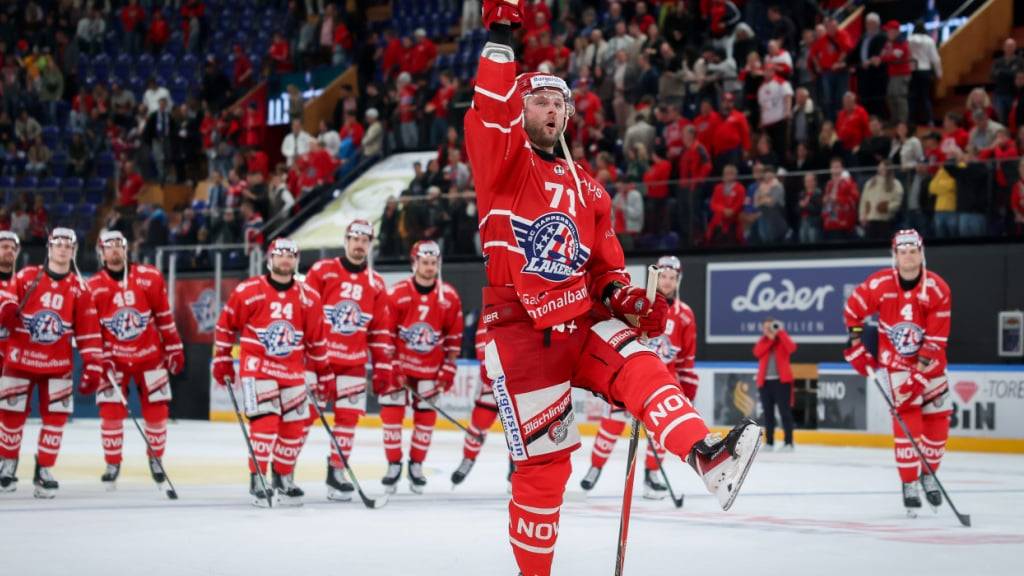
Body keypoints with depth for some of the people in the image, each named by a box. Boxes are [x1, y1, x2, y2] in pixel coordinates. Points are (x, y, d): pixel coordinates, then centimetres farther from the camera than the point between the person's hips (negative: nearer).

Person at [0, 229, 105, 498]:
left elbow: (89, 332, 0)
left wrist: (92, 365, -5)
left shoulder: (79, 289, 1)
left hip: (58, 364, 1)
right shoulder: (26, 277, -2)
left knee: (56, 416, -3)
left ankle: (44, 470, 8)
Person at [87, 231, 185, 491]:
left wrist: (174, 348, 4)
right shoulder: (93, 287, -5)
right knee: (111, 411, -7)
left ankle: (156, 459, 23)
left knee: (157, 410, 3)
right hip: (114, 358, -1)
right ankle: (112, 465, 8)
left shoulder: (150, 277, -4)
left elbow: (164, 316, 2)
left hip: (150, 354, 1)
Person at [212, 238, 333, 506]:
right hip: (257, 366, -4)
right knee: (265, 421, -17)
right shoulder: (248, 291, -8)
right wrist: (222, 360, 1)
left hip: (292, 371, 5)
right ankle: (257, 480, -8)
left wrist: (324, 373, 14)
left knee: (296, 426, 6)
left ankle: (283, 478, 24)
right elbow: (225, 325, 1)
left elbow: (316, 339, 12)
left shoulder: (309, 298, 3)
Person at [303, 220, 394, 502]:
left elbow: (381, 330, 11)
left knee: (349, 415, 0)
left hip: (353, 362, 3)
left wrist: (382, 366, 7)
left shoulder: (376, 284, 8)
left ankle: (336, 471, 9)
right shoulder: (321, 271, -2)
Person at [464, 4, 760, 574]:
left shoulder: (588, 190, 18)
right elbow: (490, 115, -22)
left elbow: (605, 267, 20)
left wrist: (626, 298, -1)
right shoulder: (505, 165, 0)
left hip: (582, 323, 5)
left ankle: (708, 456, -43)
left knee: (642, 370, -24)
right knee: (544, 461, -3)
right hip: (522, 331, -5)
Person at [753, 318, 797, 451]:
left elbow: (791, 348, -19)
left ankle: (788, 443, -8)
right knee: (768, 412, 7)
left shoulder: (783, 339, 3)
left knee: (785, 411, -7)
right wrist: (769, 338, -12)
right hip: (765, 381, 4)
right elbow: (757, 352, -7)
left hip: (781, 380, -4)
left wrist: (780, 332, -19)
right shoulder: (762, 341, 13)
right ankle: (769, 442, 12)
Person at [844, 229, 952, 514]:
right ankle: (909, 483, -8)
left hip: (929, 360, 2)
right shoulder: (879, 284, -15)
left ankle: (929, 474, 26)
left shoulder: (937, 289, -17)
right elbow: (853, 309, 2)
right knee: (907, 416, -14)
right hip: (894, 359, -2)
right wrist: (856, 345, 2)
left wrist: (920, 373, -23)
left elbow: (936, 339, -18)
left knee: (938, 418, 3)